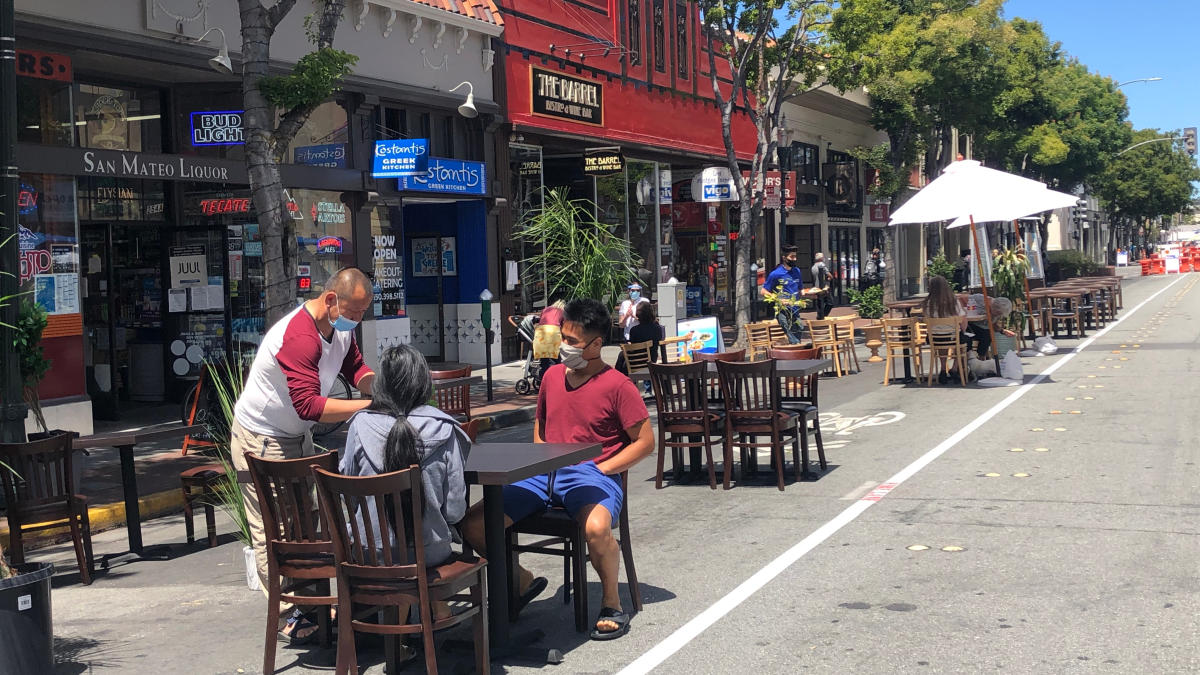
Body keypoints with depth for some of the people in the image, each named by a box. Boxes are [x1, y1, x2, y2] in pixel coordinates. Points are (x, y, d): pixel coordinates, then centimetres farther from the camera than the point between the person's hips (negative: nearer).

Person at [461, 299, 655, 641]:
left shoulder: (617, 385, -4)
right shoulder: (552, 376, 14)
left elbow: (645, 441, -3)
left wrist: (599, 469, -10)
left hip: (590, 475, -6)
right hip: (544, 474, 6)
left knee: (596, 528, -41)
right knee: (473, 524, -11)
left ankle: (611, 603, -10)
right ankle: (523, 581, 16)